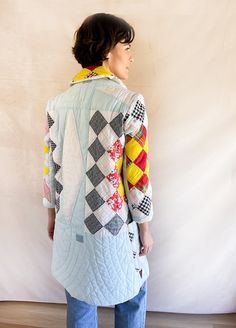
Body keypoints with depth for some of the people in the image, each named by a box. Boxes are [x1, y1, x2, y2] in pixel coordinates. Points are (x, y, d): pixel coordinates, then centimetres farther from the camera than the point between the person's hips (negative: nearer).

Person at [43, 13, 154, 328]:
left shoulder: (58, 102, -2)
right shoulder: (129, 101, -16)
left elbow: (51, 166, 3)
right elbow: (137, 173, -15)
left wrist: (52, 214, 16)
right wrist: (145, 228, -2)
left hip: (70, 221, 5)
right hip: (113, 224, -4)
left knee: (79, 295, 25)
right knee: (132, 296, 22)